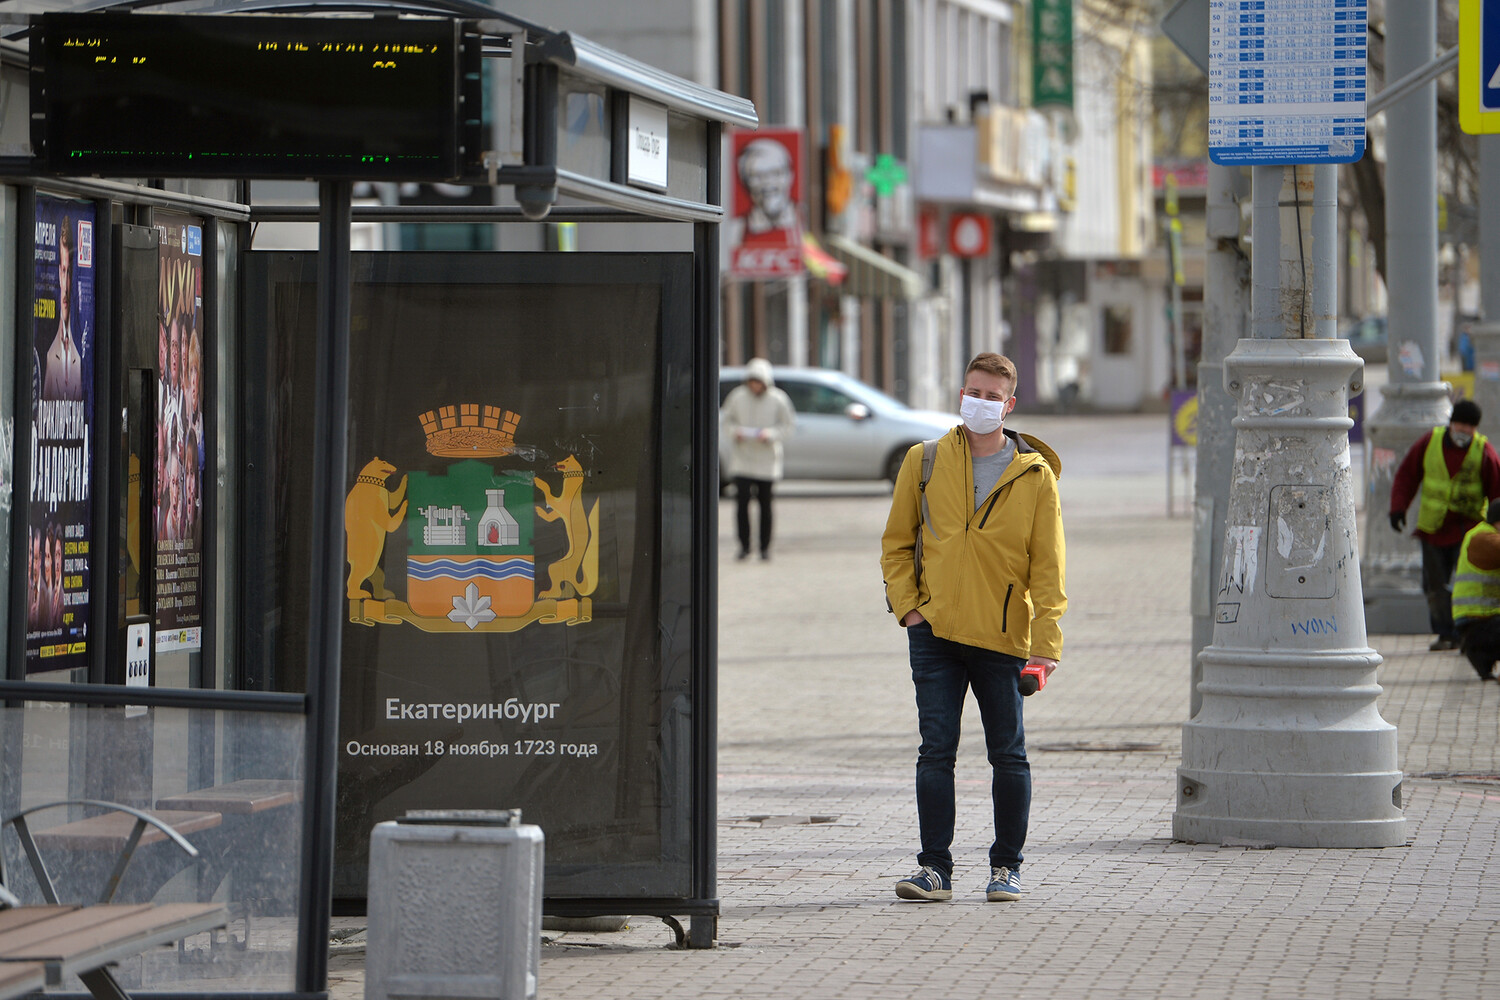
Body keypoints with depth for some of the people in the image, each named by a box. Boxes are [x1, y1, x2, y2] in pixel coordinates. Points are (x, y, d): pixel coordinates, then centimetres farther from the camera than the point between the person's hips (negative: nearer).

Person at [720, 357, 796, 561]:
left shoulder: (778, 399, -5)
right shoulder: (738, 397, -2)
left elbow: (788, 424, 1)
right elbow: (727, 419, 9)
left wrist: (770, 434, -16)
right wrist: (735, 431, -12)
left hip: (766, 460, 0)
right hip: (742, 458, 0)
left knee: (765, 503, 5)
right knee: (741, 500, -11)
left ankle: (765, 547, 16)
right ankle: (744, 546, -3)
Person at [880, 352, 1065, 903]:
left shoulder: (1035, 475, 0)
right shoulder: (925, 462, 5)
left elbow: (1048, 565, -1)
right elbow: (896, 543, 13)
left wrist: (1045, 645, -8)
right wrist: (907, 606, 0)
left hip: (1003, 636, -1)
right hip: (935, 631, 1)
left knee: (1009, 755, 4)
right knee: (936, 750, -3)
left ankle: (1007, 865, 16)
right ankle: (935, 868, 0)